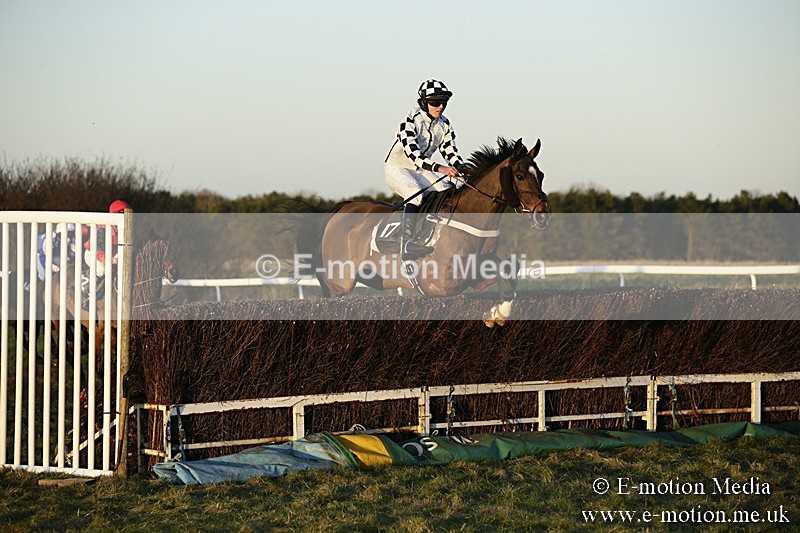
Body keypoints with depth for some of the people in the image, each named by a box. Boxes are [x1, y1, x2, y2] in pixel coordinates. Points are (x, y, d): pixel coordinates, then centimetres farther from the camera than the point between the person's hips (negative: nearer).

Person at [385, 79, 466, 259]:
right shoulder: (410, 121, -22)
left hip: (421, 170, 7)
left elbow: (450, 152, 3)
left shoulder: (444, 125, 1)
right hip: (396, 168, -7)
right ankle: (408, 244, -41)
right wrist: (438, 168, -44)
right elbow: (411, 152, -33)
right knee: (416, 195, -33)